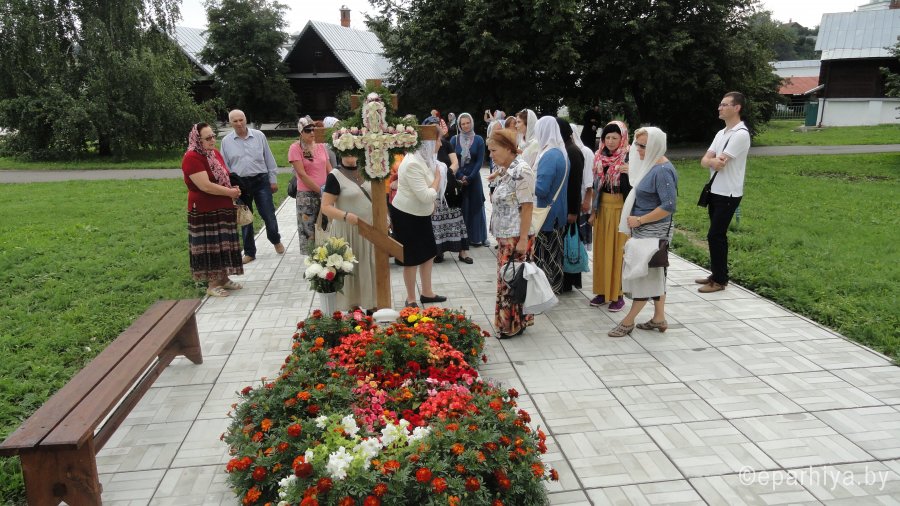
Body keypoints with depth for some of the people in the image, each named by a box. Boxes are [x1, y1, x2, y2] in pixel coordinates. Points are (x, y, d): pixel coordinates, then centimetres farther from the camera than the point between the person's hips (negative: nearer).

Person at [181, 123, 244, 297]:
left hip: (223, 209, 8)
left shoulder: (214, 153, 9)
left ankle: (224, 278, 26)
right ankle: (212, 285, 9)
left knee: (223, 244, 14)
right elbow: (205, 186, -24)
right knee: (209, 246, 0)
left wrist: (232, 190, 0)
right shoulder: (192, 158, -17)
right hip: (205, 211, -8)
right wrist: (230, 192, -15)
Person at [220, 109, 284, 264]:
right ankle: (249, 253, 20)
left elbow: (269, 159, 5)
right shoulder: (226, 141, 3)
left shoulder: (258, 135, 1)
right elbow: (225, 166, 8)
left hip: (261, 181, -1)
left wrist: (273, 180, 4)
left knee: (268, 215, -1)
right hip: (240, 184, 1)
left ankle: (276, 241, 27)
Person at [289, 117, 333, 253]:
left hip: (325, 193, 5)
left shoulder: (321, 146, 10)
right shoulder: (295, 148, -6)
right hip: (306, 194, -5)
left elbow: (329, 169, 11)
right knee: (308, 230, 0)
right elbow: (302, 174, -13)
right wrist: (319, 190, -14)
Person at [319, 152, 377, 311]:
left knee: (371, 268, 12)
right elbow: (325, 207, -13)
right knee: (350, 270, 5)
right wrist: (345, 215, -29)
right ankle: (352, 308, 18)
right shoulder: (335, 176, -12)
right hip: (347, 231, -5)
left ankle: (372, 305, 25)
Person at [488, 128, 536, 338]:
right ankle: (508, 321, 23)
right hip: (505, 235, 9)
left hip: (516, 237, -9)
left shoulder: (521, 170, -15)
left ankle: (513, 324, 11)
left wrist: (523, 239, -19)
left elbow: (527, 206, -17)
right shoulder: (506, 170, 12)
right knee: (506, 279, 13)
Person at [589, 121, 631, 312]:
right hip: (602, 208, 5)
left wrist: (629, 174, -32)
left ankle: (618, 294, 9)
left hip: (619, 208, -5)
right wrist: (593, 210, 12)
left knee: (618, 250, 0)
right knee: (602, 249, 10)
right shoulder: (600, 157, 7)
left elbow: (630, 187, -13)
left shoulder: (628, 158, -9)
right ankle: (603, 290, 20)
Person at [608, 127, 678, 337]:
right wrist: (633, 212, 8)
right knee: (653, 273, 15)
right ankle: (659, 318, 25)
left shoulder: (662, 170, -19)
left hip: (652, 231, -10)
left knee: (642, 272, -1)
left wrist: (640, 220, -20)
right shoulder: (650, 165, 8)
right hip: (644, 230, 10)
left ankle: (628, 321, 9)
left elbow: (668, 206, -24)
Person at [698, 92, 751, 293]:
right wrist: (714, 160, -17)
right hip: (715, 192, 9)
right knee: (718, 235, 14)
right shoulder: (721, 133, 13)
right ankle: (716, 274, 23)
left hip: (728, 194, -9)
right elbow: (704, 161, 4)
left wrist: (712, 160, 0)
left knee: (715, 236, -6)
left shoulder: (741, 134, -17)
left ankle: (720, 280, 4)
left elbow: (720, 163, -21)